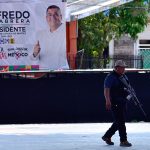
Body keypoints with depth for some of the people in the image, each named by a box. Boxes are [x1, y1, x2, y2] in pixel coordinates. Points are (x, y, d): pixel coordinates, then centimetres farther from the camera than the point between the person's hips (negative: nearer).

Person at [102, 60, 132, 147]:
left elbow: (128, 88, 29)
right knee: (121, 122, -8)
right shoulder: (111, 77, -12)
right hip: (115, 103, -9)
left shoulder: (124, 77, 15)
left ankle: (107, 136, 25)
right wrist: (108, 101, -29)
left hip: (123, 102, 9)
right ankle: (123, 141, -3)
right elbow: (106, 89, -19)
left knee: (119, 121, 13)